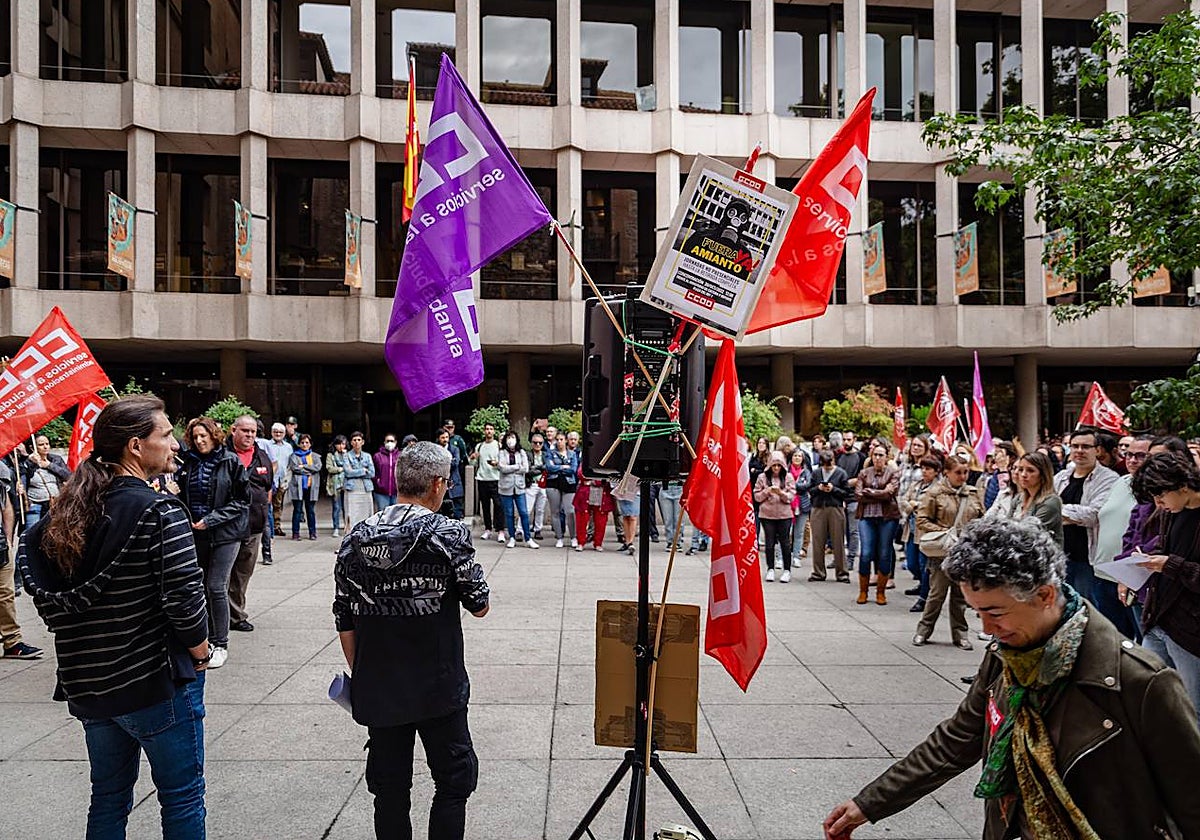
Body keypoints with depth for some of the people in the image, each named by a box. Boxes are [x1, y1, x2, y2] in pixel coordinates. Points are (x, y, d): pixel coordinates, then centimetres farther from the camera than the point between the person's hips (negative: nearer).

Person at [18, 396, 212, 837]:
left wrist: (88, 642, 11)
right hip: (156, 684, -7)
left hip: (86, 684, 7)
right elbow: (185, 601, -23)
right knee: (182, 798, 10)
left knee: (108, 798, 22)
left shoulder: (66, 512, 3)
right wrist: (201, 653, -5)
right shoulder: (159, 512, -19)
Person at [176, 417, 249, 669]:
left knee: (216, 587, -7)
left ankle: (221, 645, 3)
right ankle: (207, 638, 23)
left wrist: (211, 519, -13)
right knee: (201, 587, 9)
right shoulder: (188, 463, 7)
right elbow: (182, 495, 19)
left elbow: (241, 499, -7)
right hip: (196, 534, 5)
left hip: (225, 533, -5)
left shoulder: (230, 462, -5)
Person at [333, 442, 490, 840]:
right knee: (454, 779, 13)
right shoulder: (449, 535, -13)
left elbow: (345, 622, 4)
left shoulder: (355, 539, -1)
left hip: (377, 689, 4)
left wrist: (359, 674, 16)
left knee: (389, 789, 15)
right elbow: (479, 606, -4)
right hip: (438, 688, -4)